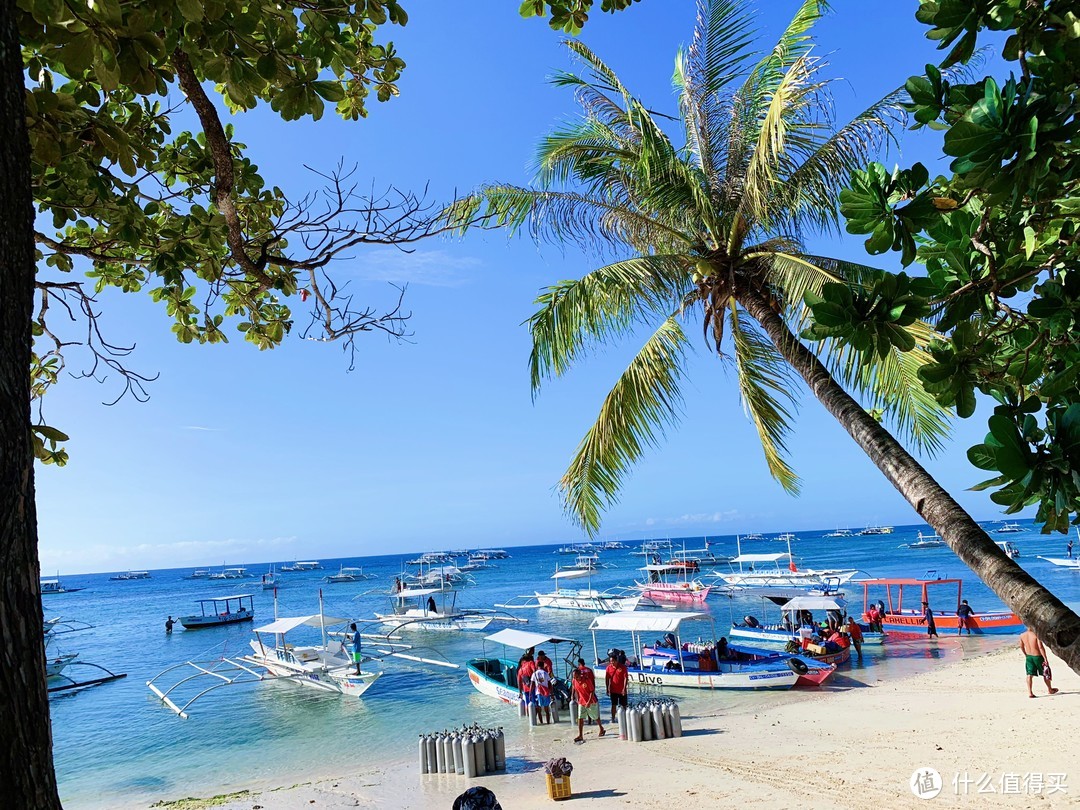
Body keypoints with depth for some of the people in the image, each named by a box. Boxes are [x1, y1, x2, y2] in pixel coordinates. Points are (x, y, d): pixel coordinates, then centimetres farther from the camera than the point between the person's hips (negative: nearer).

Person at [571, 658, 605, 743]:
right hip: (581, 702, 4)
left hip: (591, 701, -4)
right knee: (580, 718, -7)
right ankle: (580, 735, -7)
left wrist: (589, 702, -23)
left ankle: (601, 728, 38)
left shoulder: (587, 680, -24)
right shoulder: (574, 681, -7)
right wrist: (578, 699, 9)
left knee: (596, 717, 13)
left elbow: (592, 691, -19)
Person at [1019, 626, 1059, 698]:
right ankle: (1049, 690, 37)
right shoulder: (1036, 635, -20)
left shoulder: (1022, 635, -3)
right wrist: (1045, 659, -19)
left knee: (1029, 675, 4)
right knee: (1045, 673, 19)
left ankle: (1029, 692, -5)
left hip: (1028, 657, 4)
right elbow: (1041, 647, -24)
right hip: (1037, 656, -4)